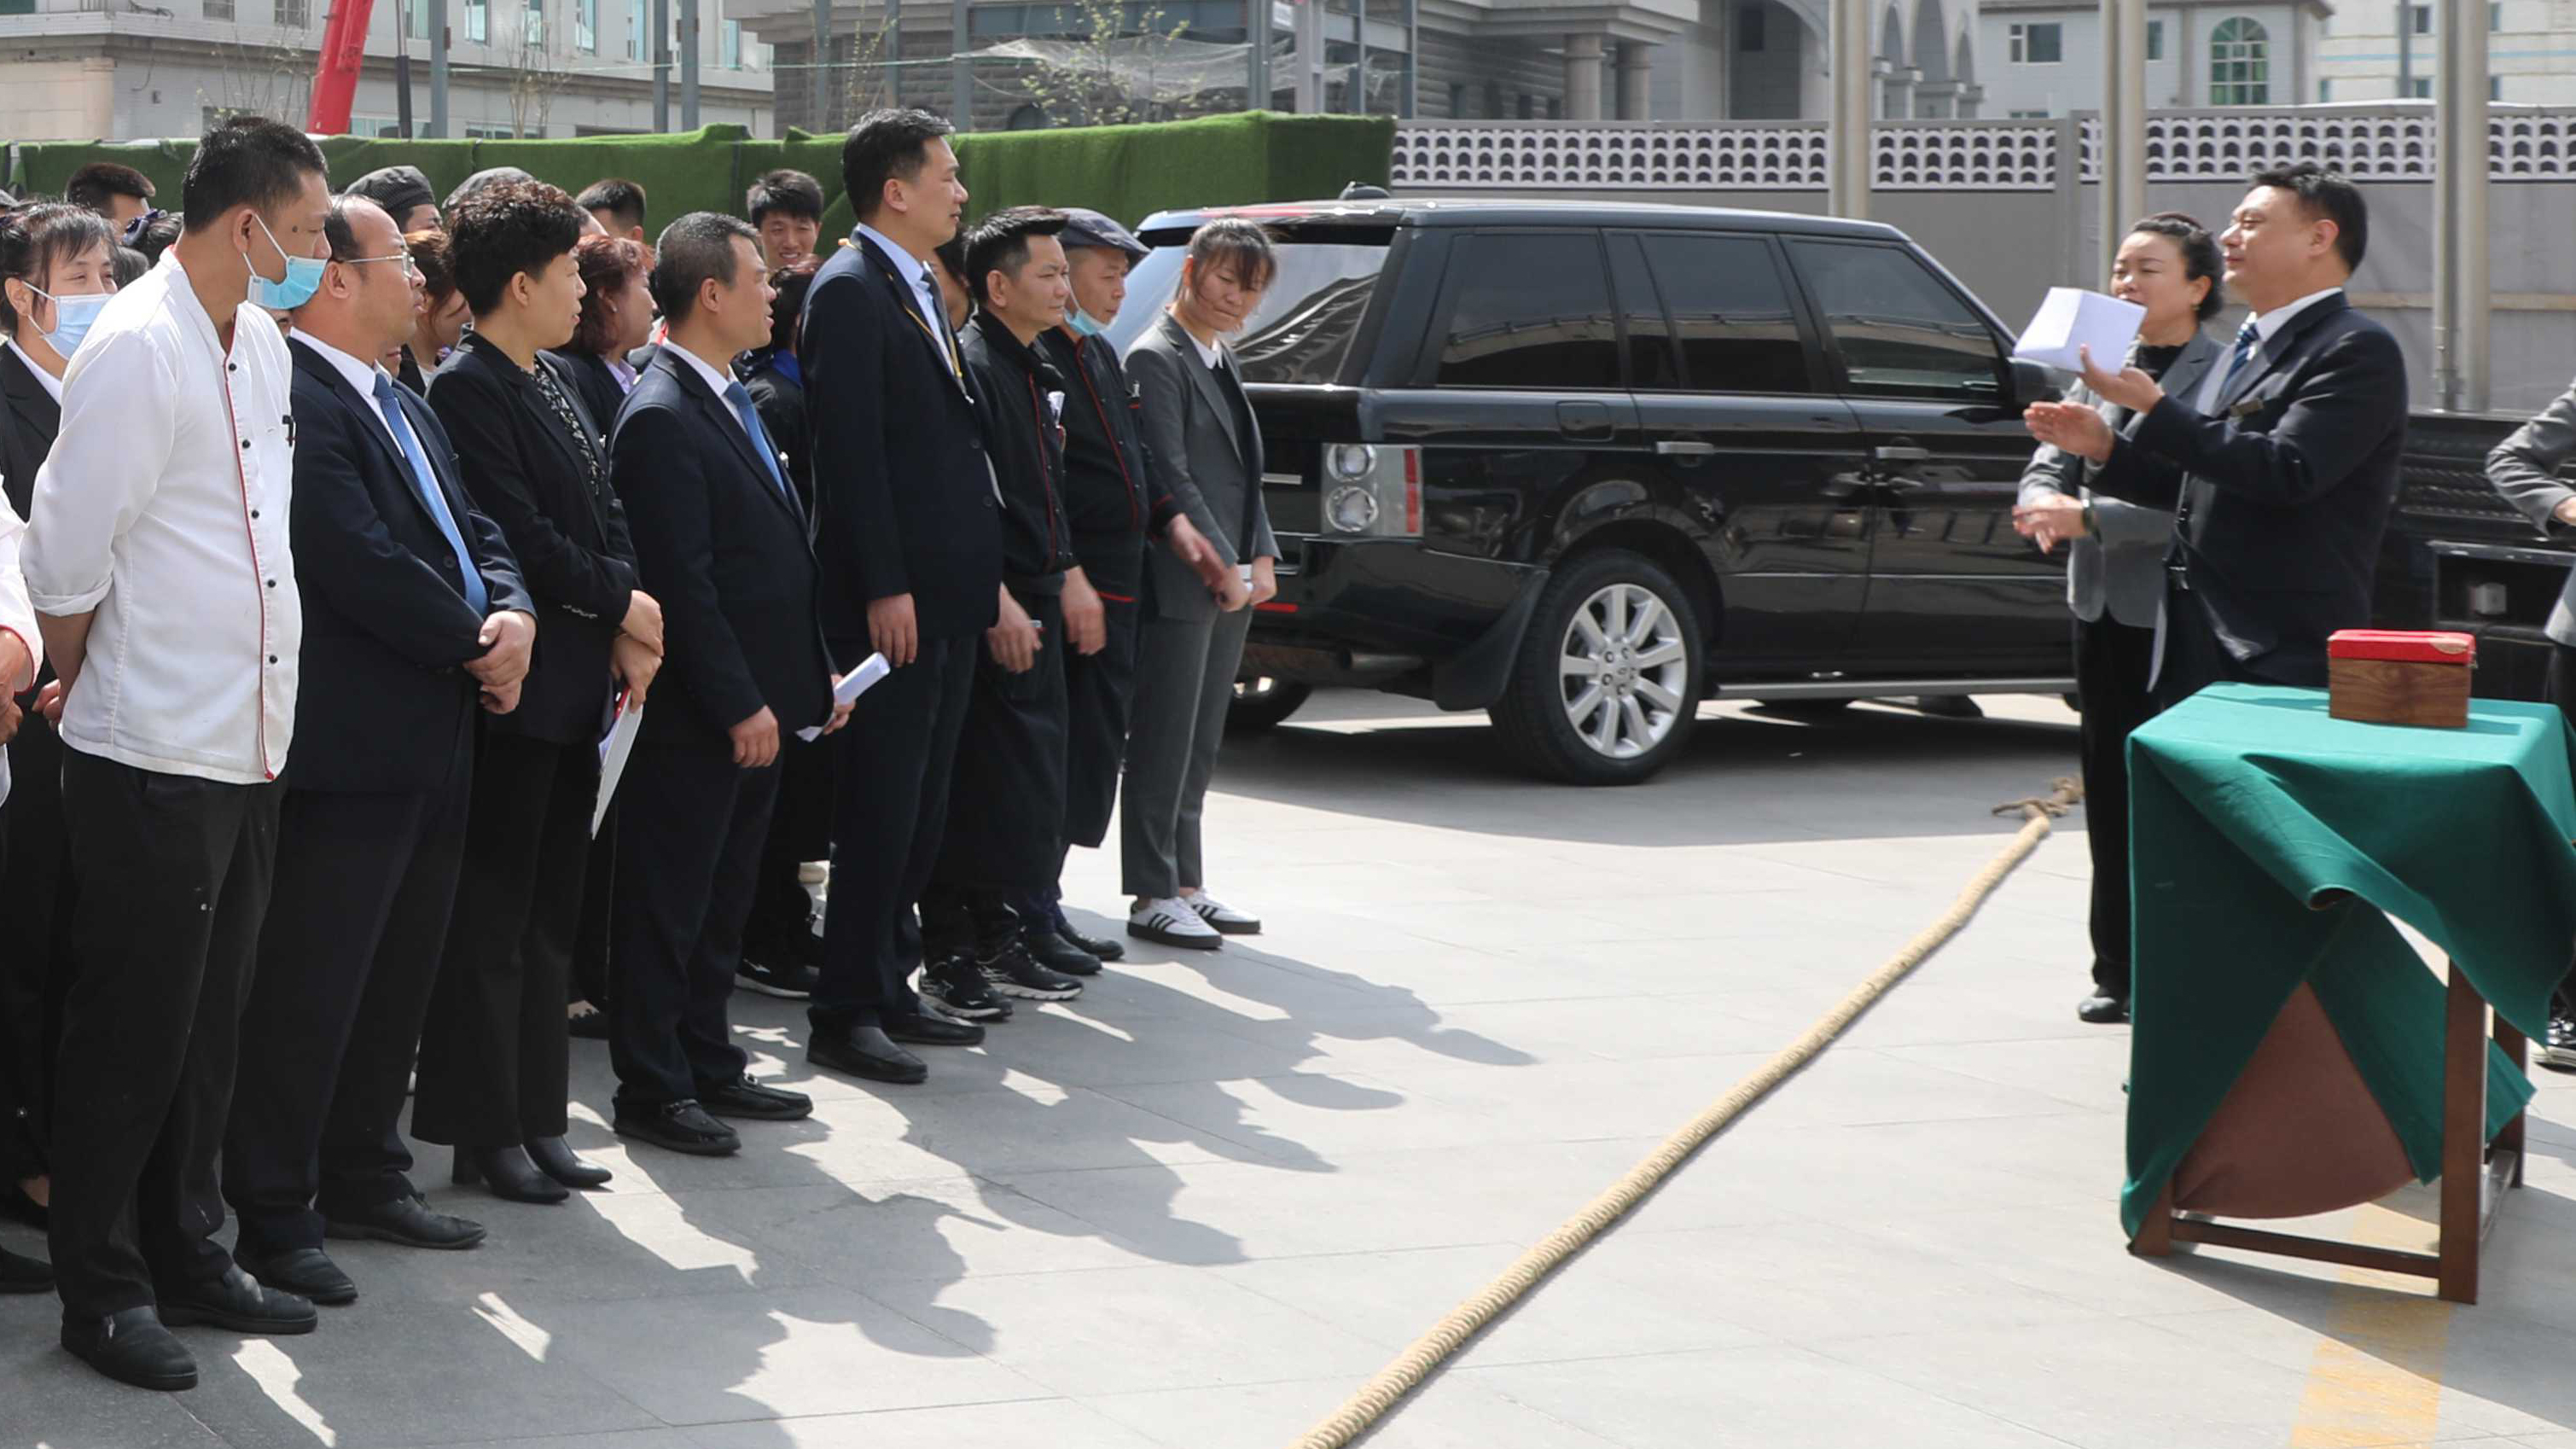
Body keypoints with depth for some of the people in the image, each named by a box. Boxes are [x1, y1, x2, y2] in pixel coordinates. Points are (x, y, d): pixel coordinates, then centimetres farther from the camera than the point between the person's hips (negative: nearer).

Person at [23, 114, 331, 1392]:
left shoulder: (260, 346, 11)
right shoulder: (138, 350, -16)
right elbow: (64, 559, -15)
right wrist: (87, 677, 1)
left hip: (244, 749, 8)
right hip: (153, 757, -8)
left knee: (207, 1023, 16)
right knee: (132, 1032, 1)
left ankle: (185, 1256, 28)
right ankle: (100, 1290, 11)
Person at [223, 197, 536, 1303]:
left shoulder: (402, 405, 17)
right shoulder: (296, 401, -16)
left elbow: (471, 532, 18)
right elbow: (359, 564, -23)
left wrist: (512, 612, -4)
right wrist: (474, 646, -11)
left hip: (431, 743, 10)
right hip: (348, 747, -10)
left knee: (399, 975, 17)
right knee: (310, 988, -4)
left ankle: (364, 1177, 29)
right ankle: (274, 1216, 4)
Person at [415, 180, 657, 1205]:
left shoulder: (551, 381, 15)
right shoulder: (466, 389, -14)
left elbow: (602, 511, 13)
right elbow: (519, 536, -19)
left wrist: (629, 628, -1)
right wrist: (622, 602, -9)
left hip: (576, 686, 9)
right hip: (514, 686, -9)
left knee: (549, 914, 13)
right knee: (492, 917, -1)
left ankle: (533, 1117, 21)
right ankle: (485, 1131, 5)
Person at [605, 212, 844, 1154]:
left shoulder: (732, 404, 15)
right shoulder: (662, 420, -16)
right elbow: (682, 582, -20)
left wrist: (818, 672, 15)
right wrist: (739, 705, -19)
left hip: (756, 703, 9)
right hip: (695, 718, -9)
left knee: (722, 899, 16)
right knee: (668, 904, 0)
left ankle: (708, 1066, 26)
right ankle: (651, 1090, 6)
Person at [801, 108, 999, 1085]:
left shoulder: (922, 289, 17)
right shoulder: (850, 290, -11)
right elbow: (850, 452, -17)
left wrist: (985, 574, 17)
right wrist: (885, 589, -21)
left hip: (948, 592, 9)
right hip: (892, 596, -9)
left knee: (922, 809, 13)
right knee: (880, 811, -6)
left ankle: (889, 989, 21)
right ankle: (846, 1014, 0)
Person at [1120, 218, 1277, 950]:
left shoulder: (1223, 363, 18)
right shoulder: (1156, 358, -10)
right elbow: (1171, 477, -16)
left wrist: (1261, 558, 6)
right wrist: (1223, 566, -16)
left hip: (1232, 585, 9)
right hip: (1180, 585, -9)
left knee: (1200, 744, 13)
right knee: (1164, 743, -4)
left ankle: (1185, 882, 19)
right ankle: (1153, 895, 1)